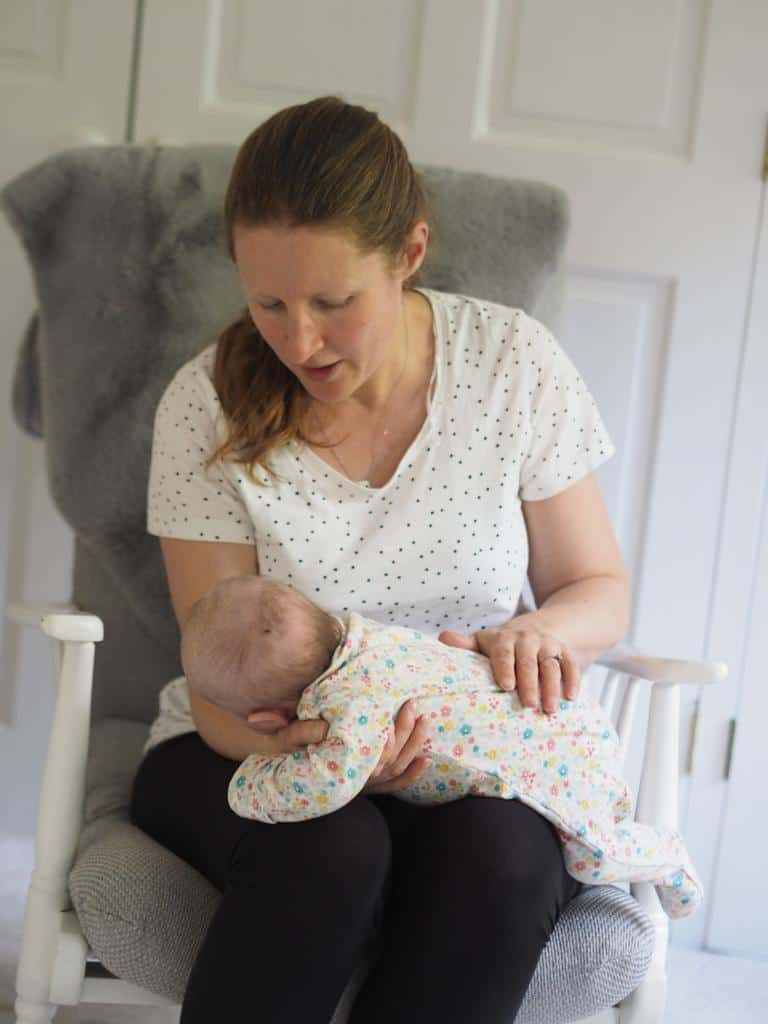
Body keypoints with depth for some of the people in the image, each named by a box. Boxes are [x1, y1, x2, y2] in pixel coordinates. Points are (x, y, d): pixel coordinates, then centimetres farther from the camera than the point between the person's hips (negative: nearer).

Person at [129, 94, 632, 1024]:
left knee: (500, 857, -33)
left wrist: (541, 629, -21)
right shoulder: (210, 403, -11)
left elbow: (600, 589, 4)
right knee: (329, 850, -35)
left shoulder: (513, 362, -7)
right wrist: (302, 747, -32)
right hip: (260, 750, -1)